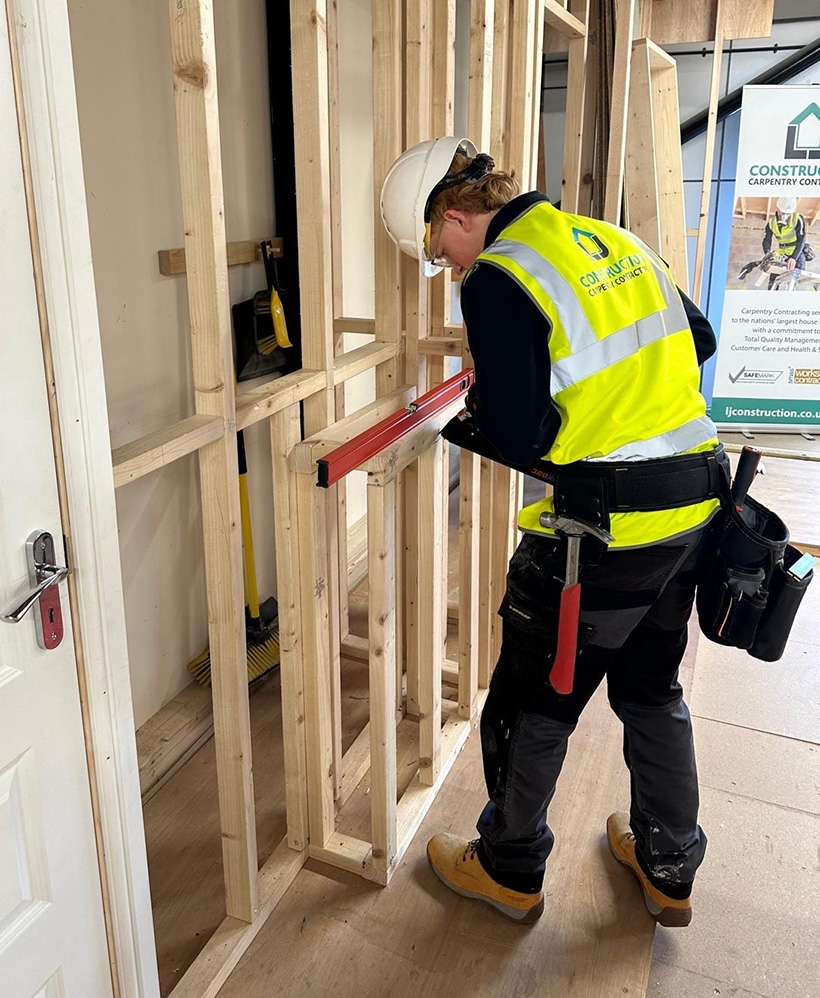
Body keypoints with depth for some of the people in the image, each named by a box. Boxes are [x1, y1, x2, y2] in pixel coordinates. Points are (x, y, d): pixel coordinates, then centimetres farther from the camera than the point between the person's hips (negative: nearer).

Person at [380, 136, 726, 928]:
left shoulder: (497, 282, -14)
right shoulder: (613, 239, 10)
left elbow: (518, 440, -19)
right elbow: (699, 340, 17)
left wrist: (482, 410, 2)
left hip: (608, 527, -8)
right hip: (692, 509, 8)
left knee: (531, 704, 12)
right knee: (653, 688, 24)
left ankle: (510, 871, 33)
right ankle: (669, 869, 40)